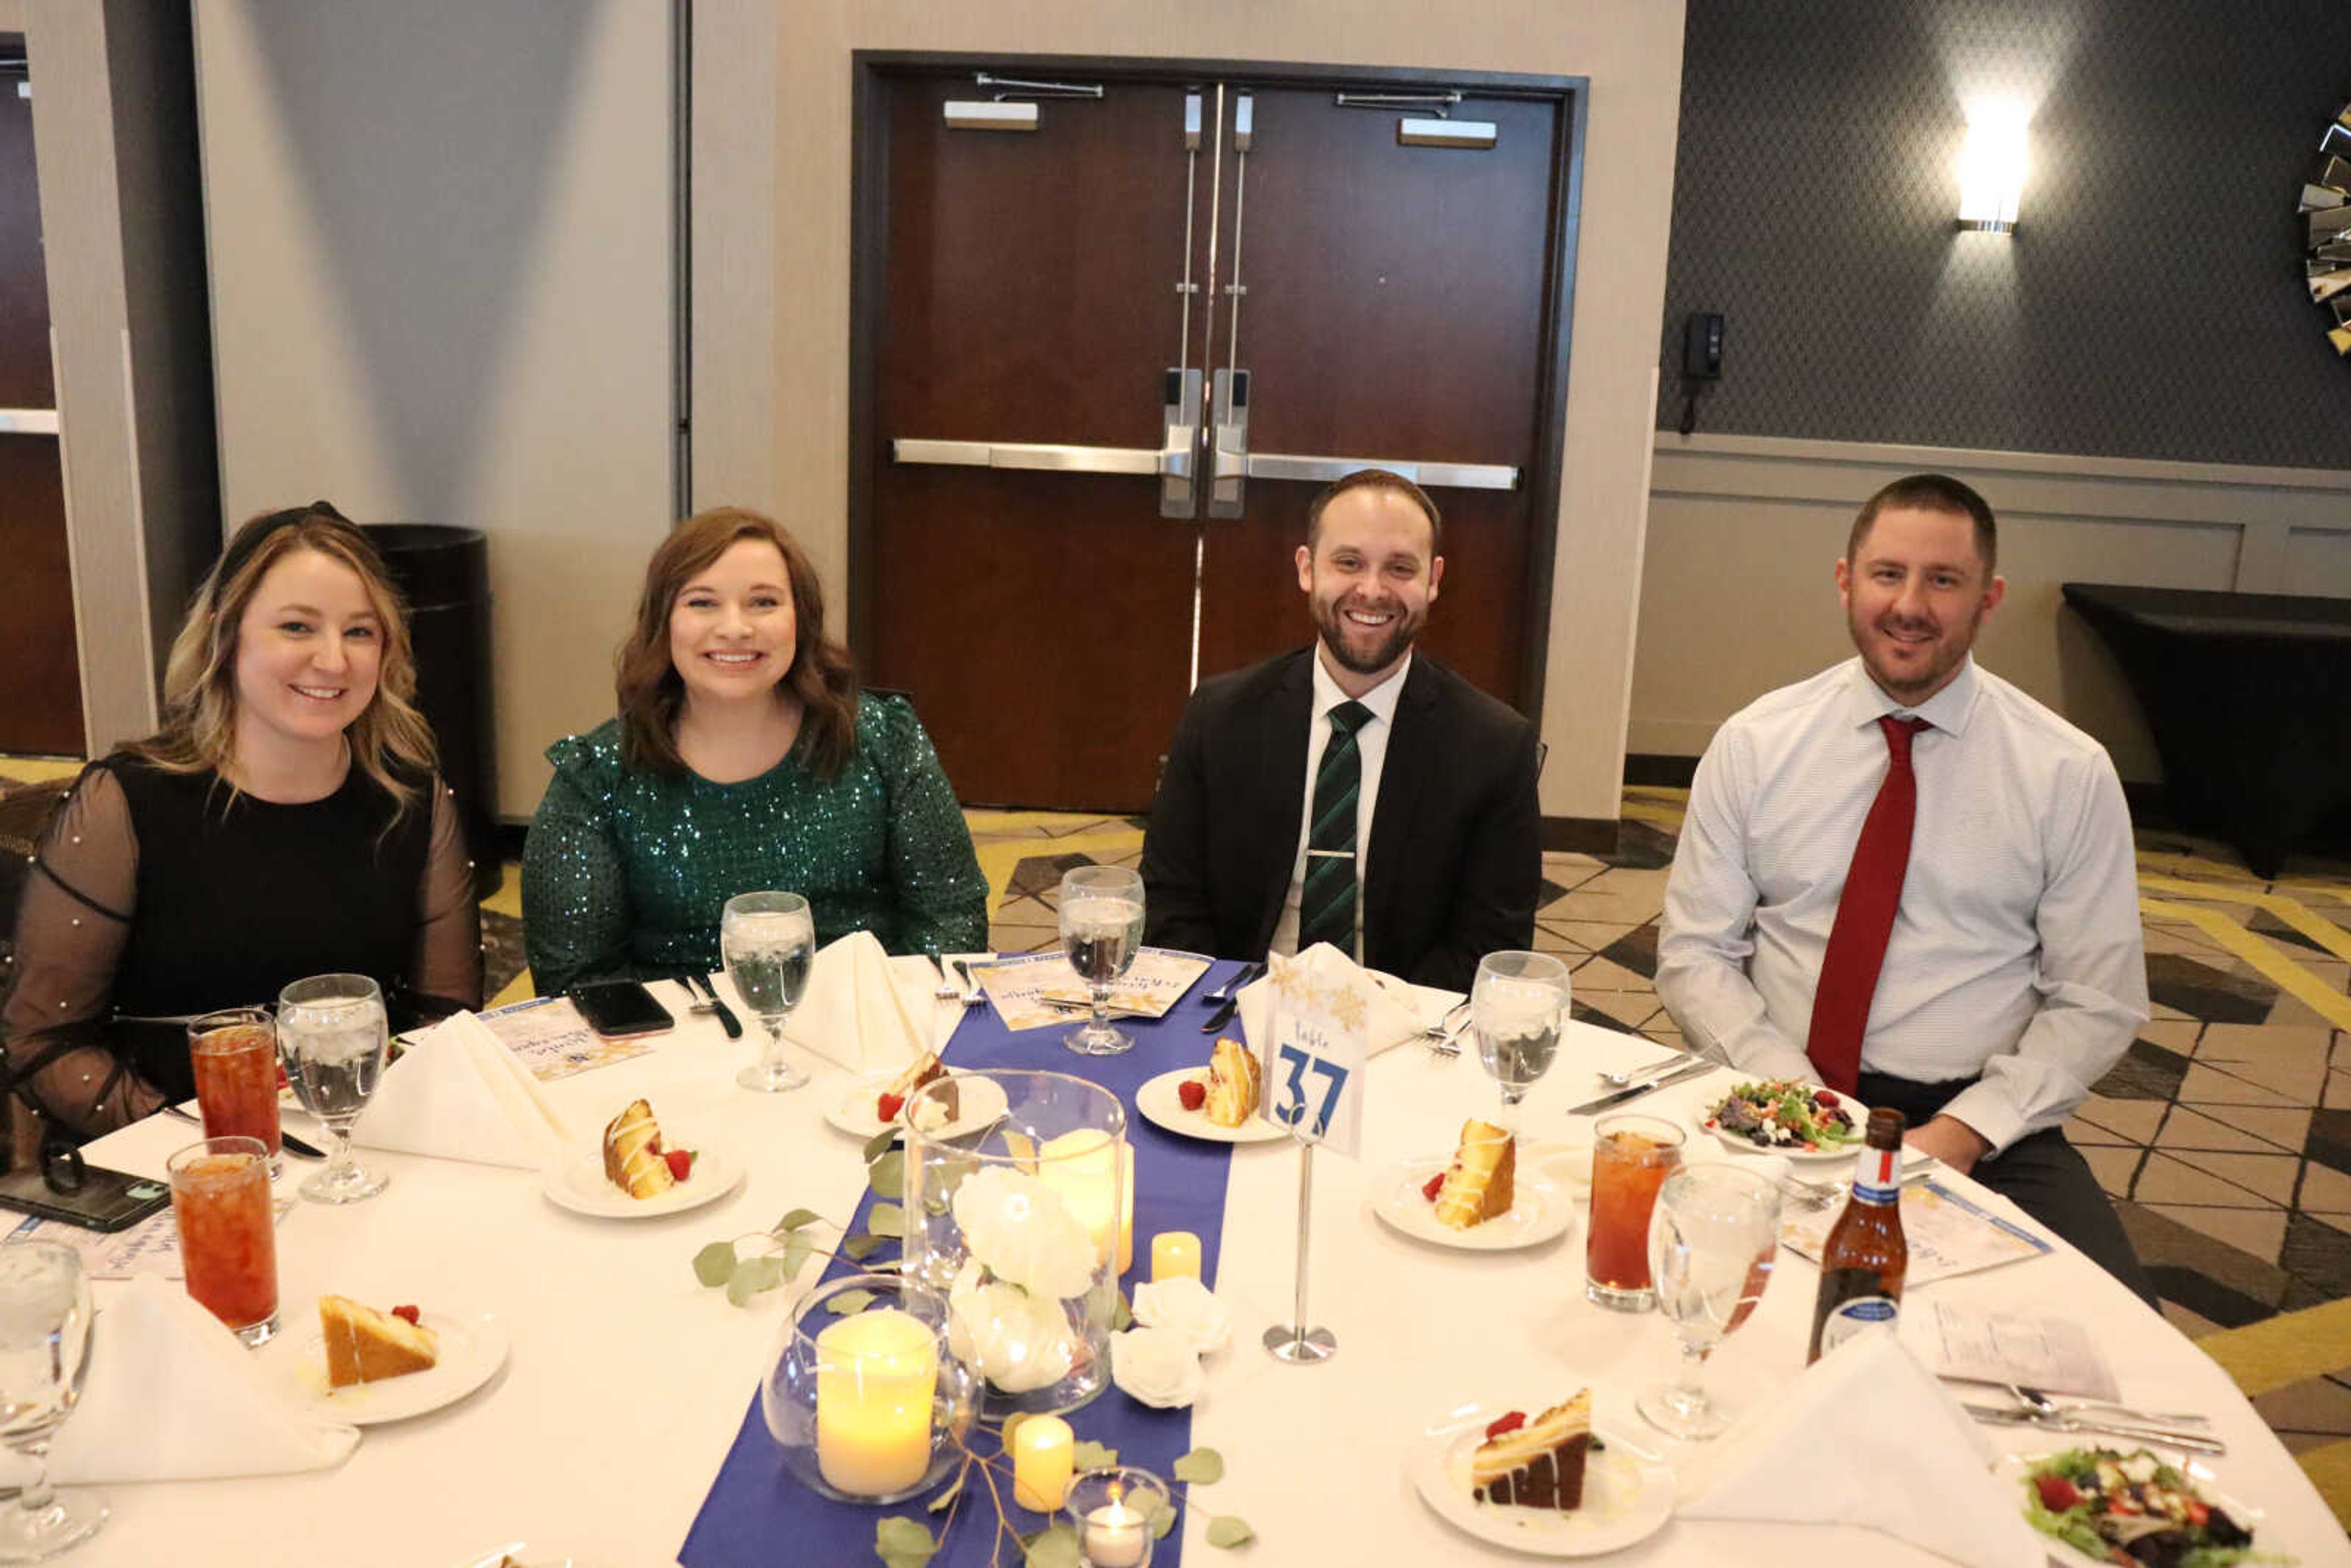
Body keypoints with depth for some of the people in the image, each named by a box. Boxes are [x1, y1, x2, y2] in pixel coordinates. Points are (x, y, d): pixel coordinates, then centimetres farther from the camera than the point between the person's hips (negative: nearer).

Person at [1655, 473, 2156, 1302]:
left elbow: (2098, 1002, 3)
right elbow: (1695, 953, 3)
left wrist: (1964, 1129, -12)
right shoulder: (1753, 744, 2)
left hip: (1985, 1128, 0)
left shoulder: (2070, 773, 0)